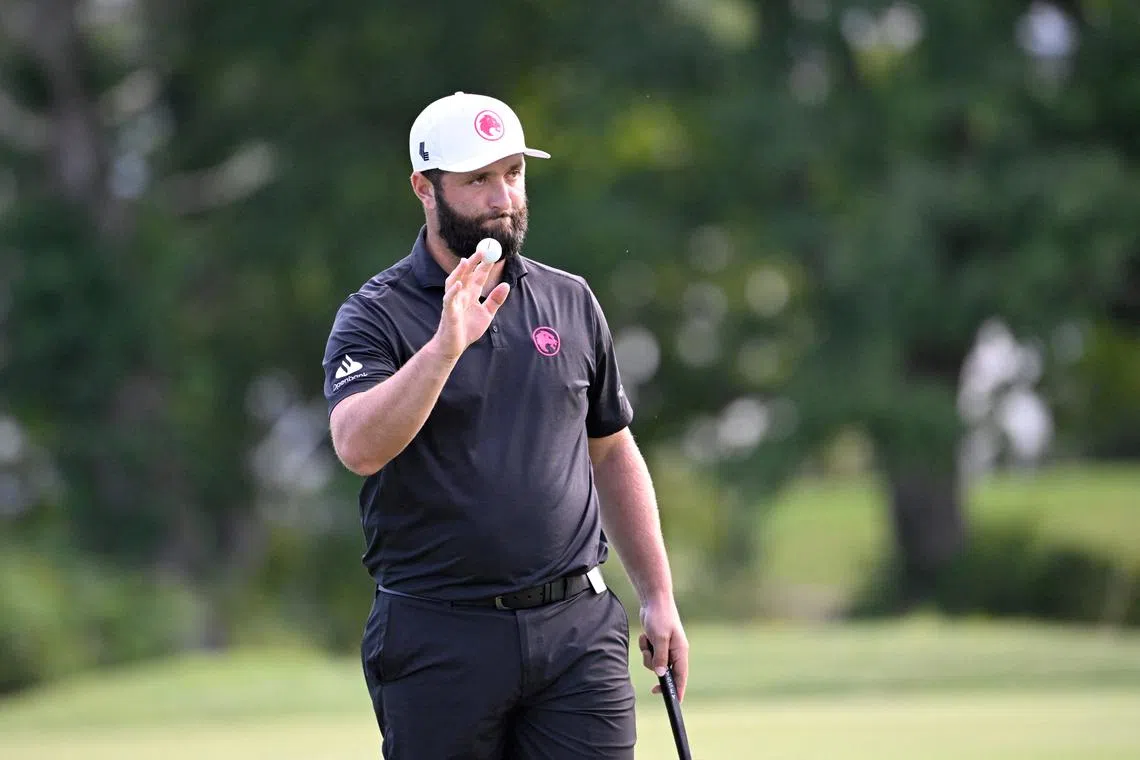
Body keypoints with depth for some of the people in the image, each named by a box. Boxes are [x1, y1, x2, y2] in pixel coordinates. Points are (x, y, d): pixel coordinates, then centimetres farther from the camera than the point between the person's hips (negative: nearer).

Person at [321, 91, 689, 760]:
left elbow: (614, 455, 20)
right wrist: (445, 346, -30)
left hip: (577, 629, 3)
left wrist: (659, 597, 14)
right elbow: (359, 447, -20)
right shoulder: (376, 316, -2)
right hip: (439, 639, -3)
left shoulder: (571, 303, 12)